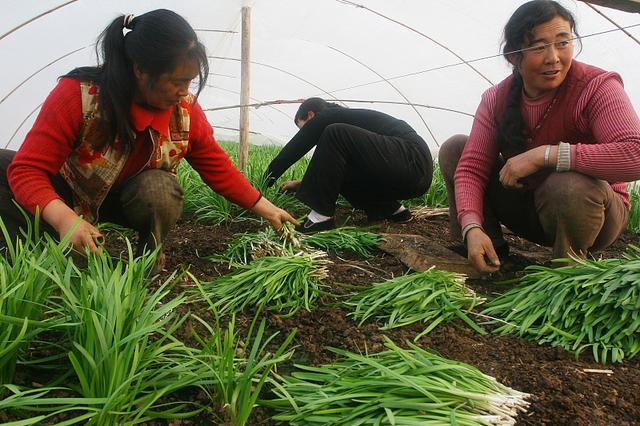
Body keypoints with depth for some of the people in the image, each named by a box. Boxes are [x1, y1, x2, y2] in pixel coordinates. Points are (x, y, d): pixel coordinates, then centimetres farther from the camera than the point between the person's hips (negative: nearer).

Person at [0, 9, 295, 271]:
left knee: (161, 189, -34)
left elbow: (218, 168, -9)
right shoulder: (78, 95, -31)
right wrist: (65, 218, -50)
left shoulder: (186, 110, -20)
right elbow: (27, 169, -31)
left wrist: (266, 209, -13)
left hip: (131, 200, 2)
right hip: (69, 195, -1)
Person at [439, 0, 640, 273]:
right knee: (454, 148, -4)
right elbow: (472, 167, -15)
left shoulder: (597, 87, -20)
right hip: (528, 208, 5)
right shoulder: (497, 98, -7)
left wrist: (544, 154, -37)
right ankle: (491, 250, -2)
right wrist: (472, 228, -32)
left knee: (572, 186, -40)